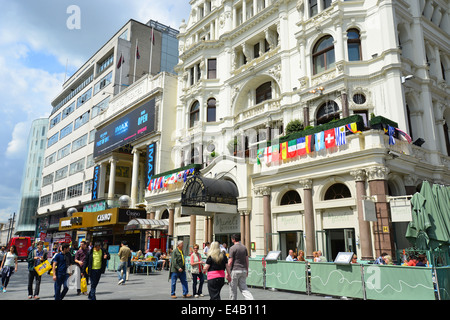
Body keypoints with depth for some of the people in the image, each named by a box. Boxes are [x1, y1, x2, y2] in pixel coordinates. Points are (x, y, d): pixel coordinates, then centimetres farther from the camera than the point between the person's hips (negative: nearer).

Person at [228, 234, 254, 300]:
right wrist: (247, 270, 17)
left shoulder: (232, 248, -11)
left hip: (235, 270, -6)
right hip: (243, 270, 6)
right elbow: (247, 260, 10)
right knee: (243, 288, 9)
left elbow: (230, 262, -12)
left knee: (233, 289, 8)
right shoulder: (244, 247, 8)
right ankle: (250, 299, -8)